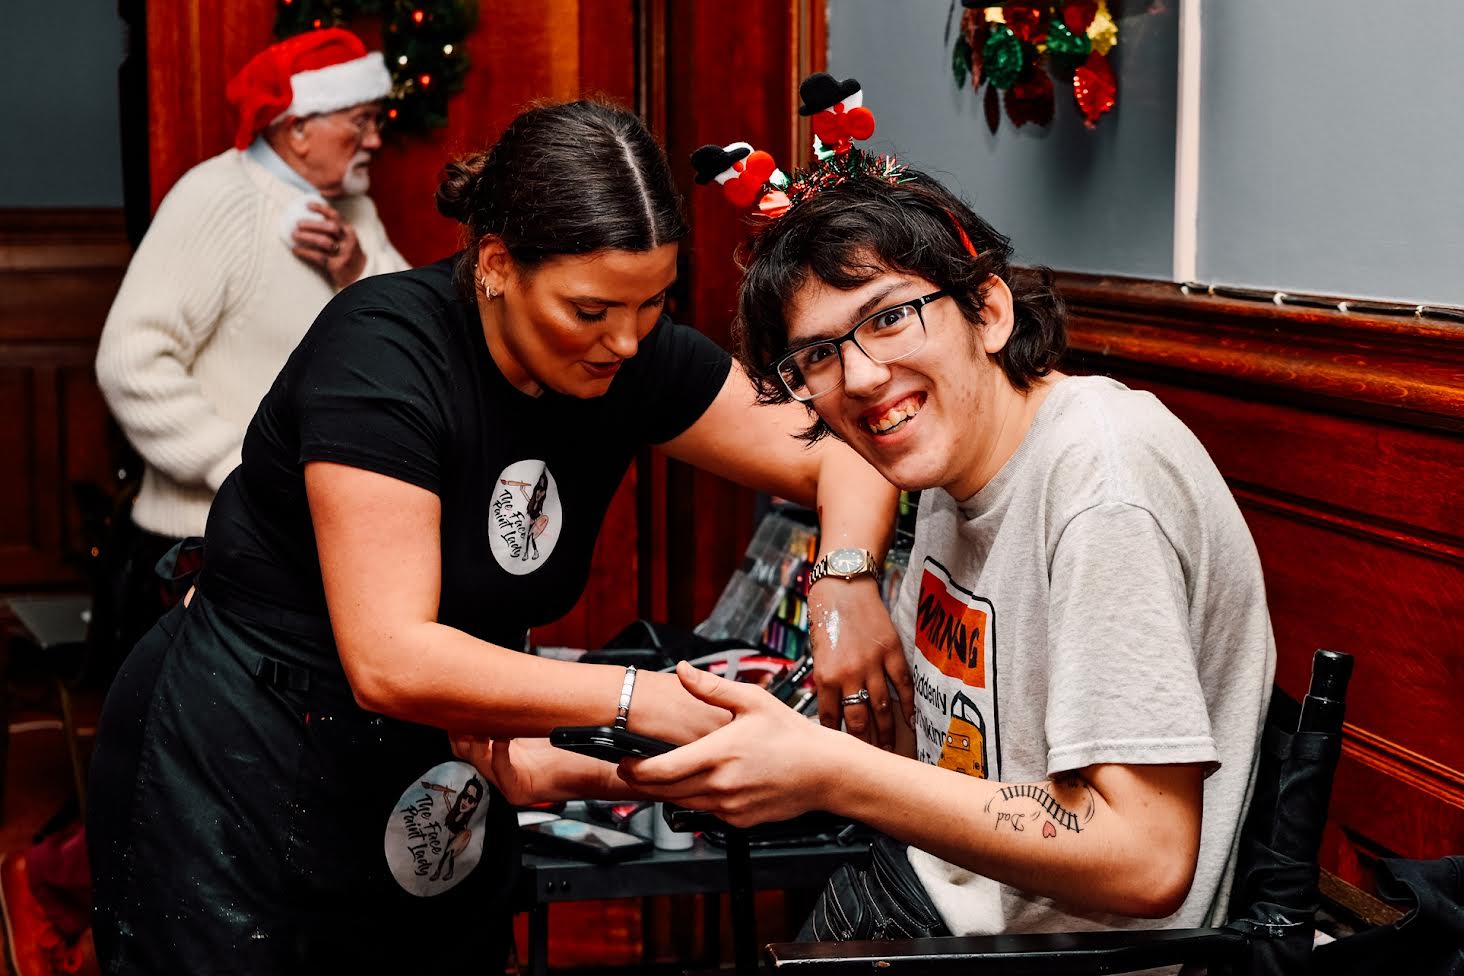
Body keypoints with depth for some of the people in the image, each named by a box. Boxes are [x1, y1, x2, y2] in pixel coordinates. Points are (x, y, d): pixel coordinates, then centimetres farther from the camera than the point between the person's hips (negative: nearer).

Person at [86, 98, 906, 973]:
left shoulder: (631, 359, -7)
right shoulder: (385, 351, -25)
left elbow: (848, 457, -2)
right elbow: (389, 662, -31)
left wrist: (847, 575, -24)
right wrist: (643, 699, -35)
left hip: (437, 791, 6)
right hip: (241, 782, -5)